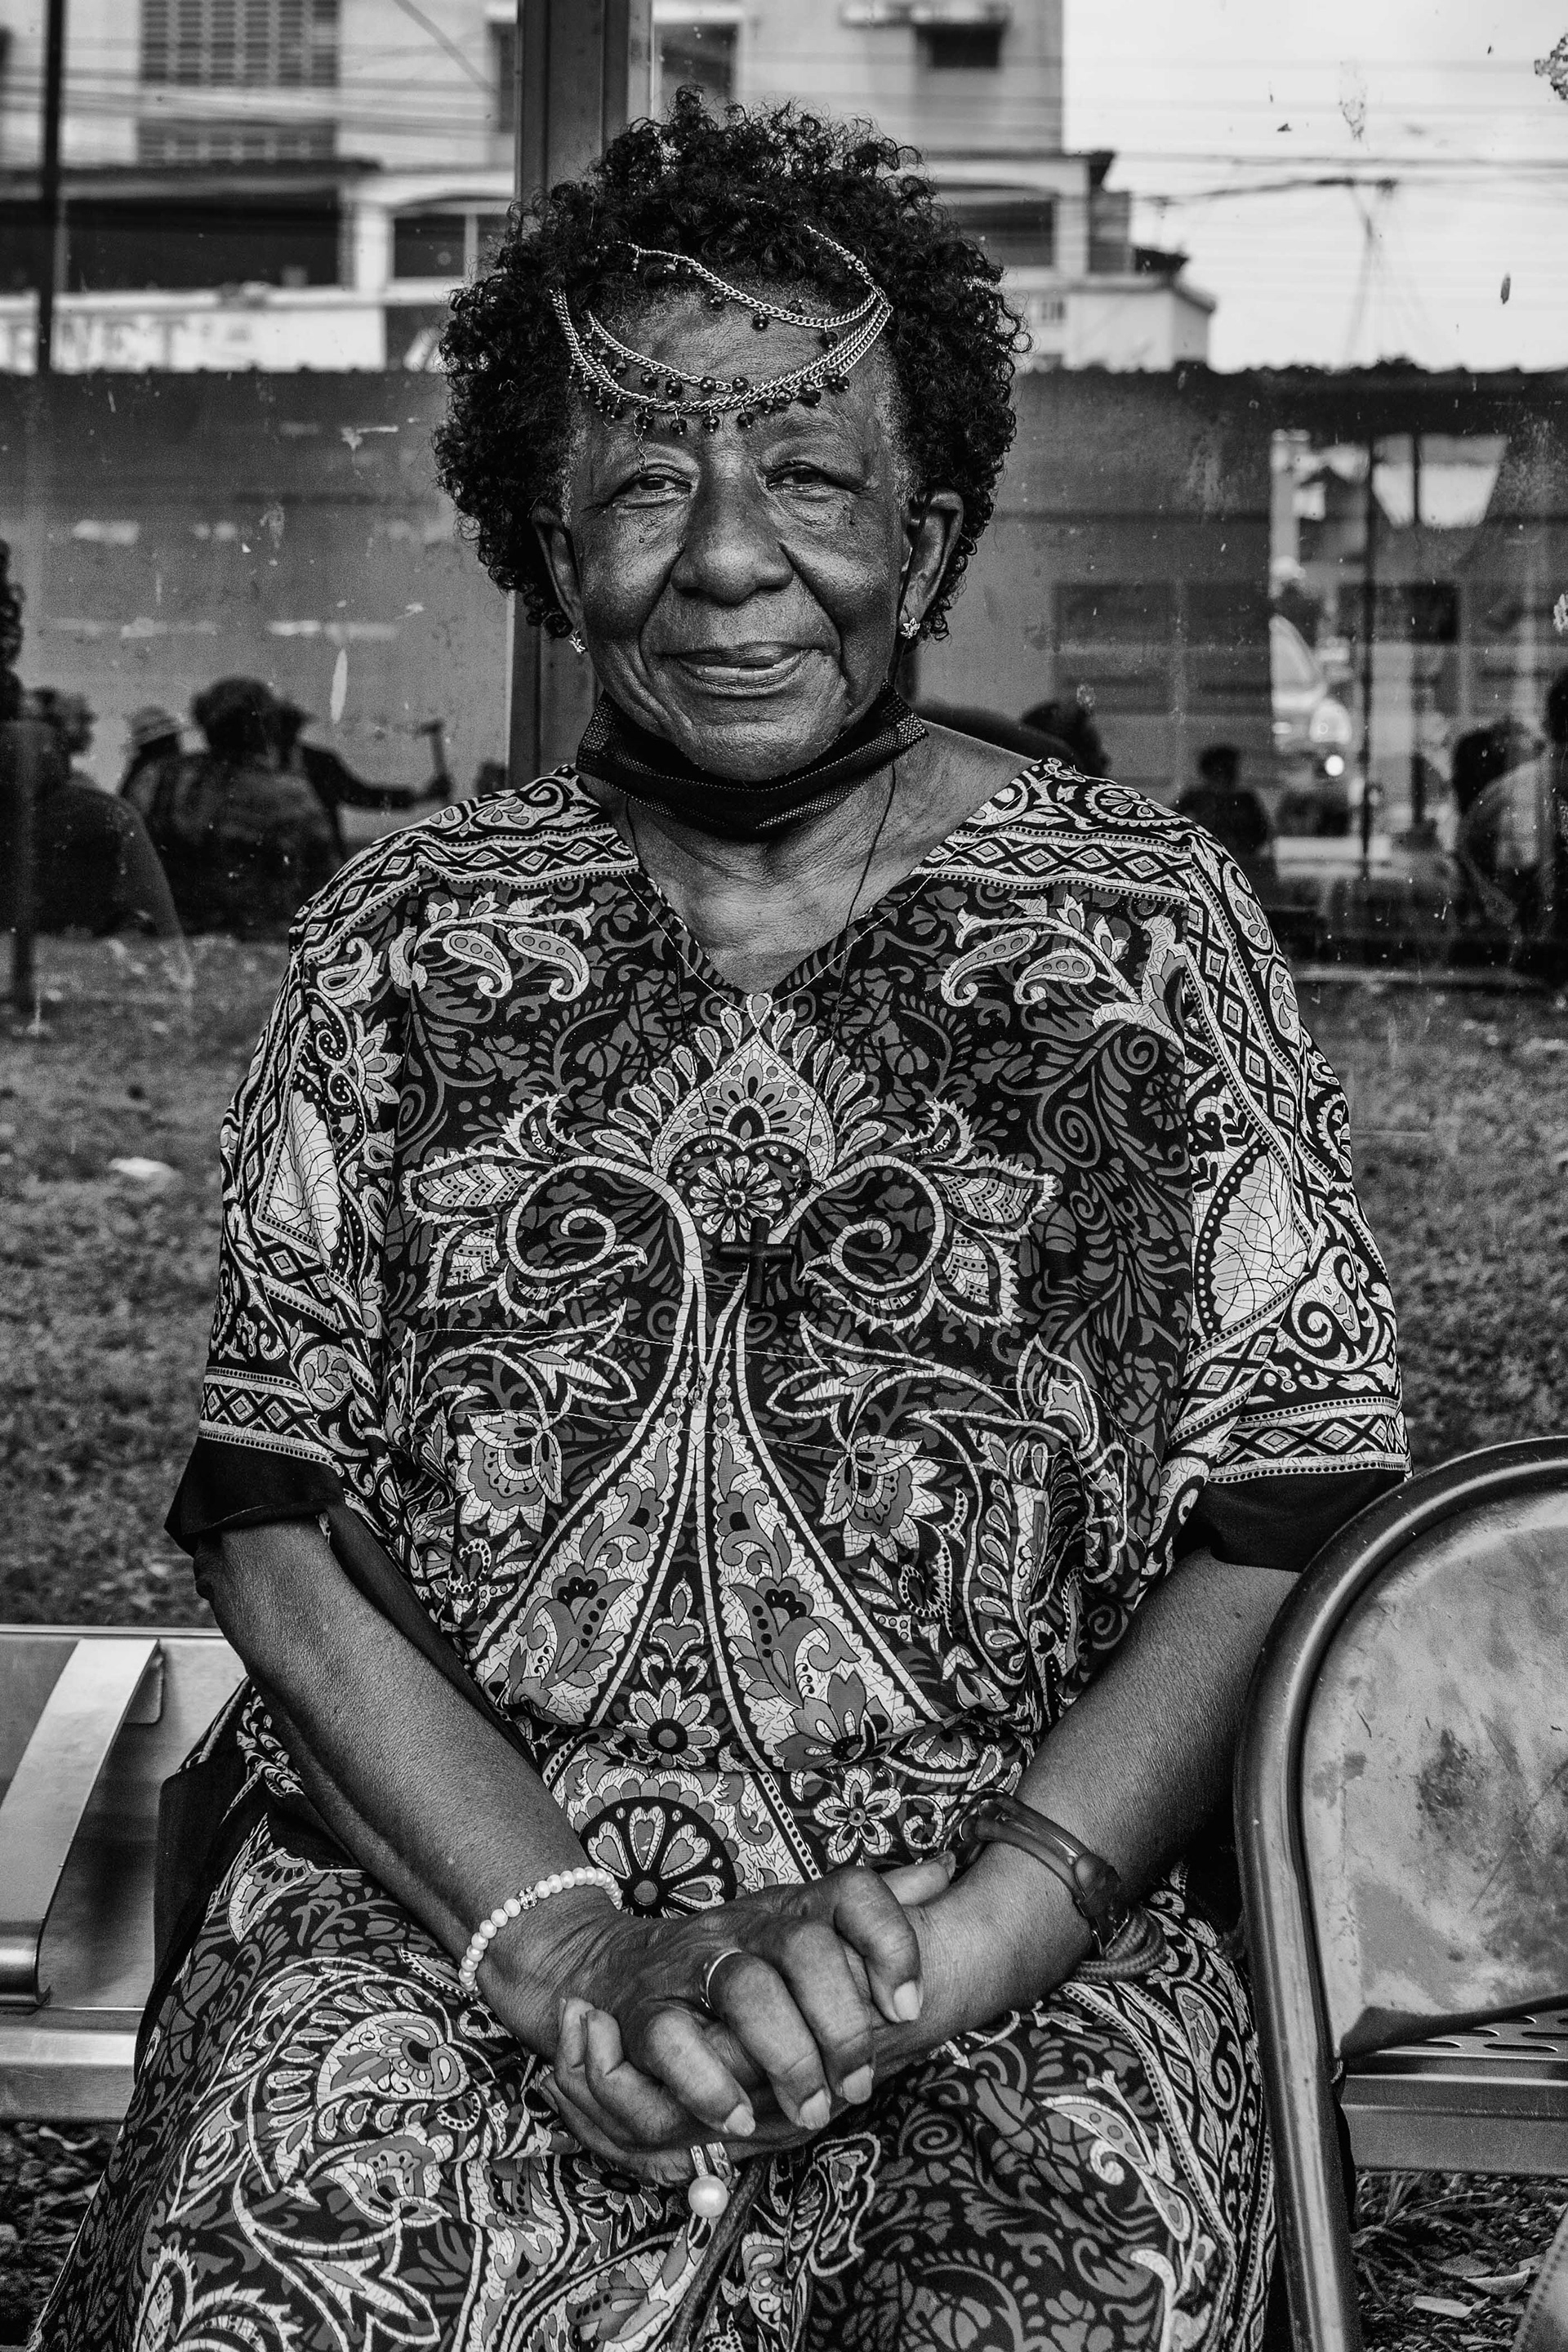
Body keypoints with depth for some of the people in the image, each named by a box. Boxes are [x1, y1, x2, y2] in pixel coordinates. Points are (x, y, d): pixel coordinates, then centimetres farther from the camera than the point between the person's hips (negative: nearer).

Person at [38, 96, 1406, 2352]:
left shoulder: (1144, 924, 5)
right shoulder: (404, 945, 9)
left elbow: (1292, 1524, 0)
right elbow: (273, 1519, 3)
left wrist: (982, 1917, -13)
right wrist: (567, 1945, -11)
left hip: (1033, 1952, 0)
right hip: (442, 1907, 1)